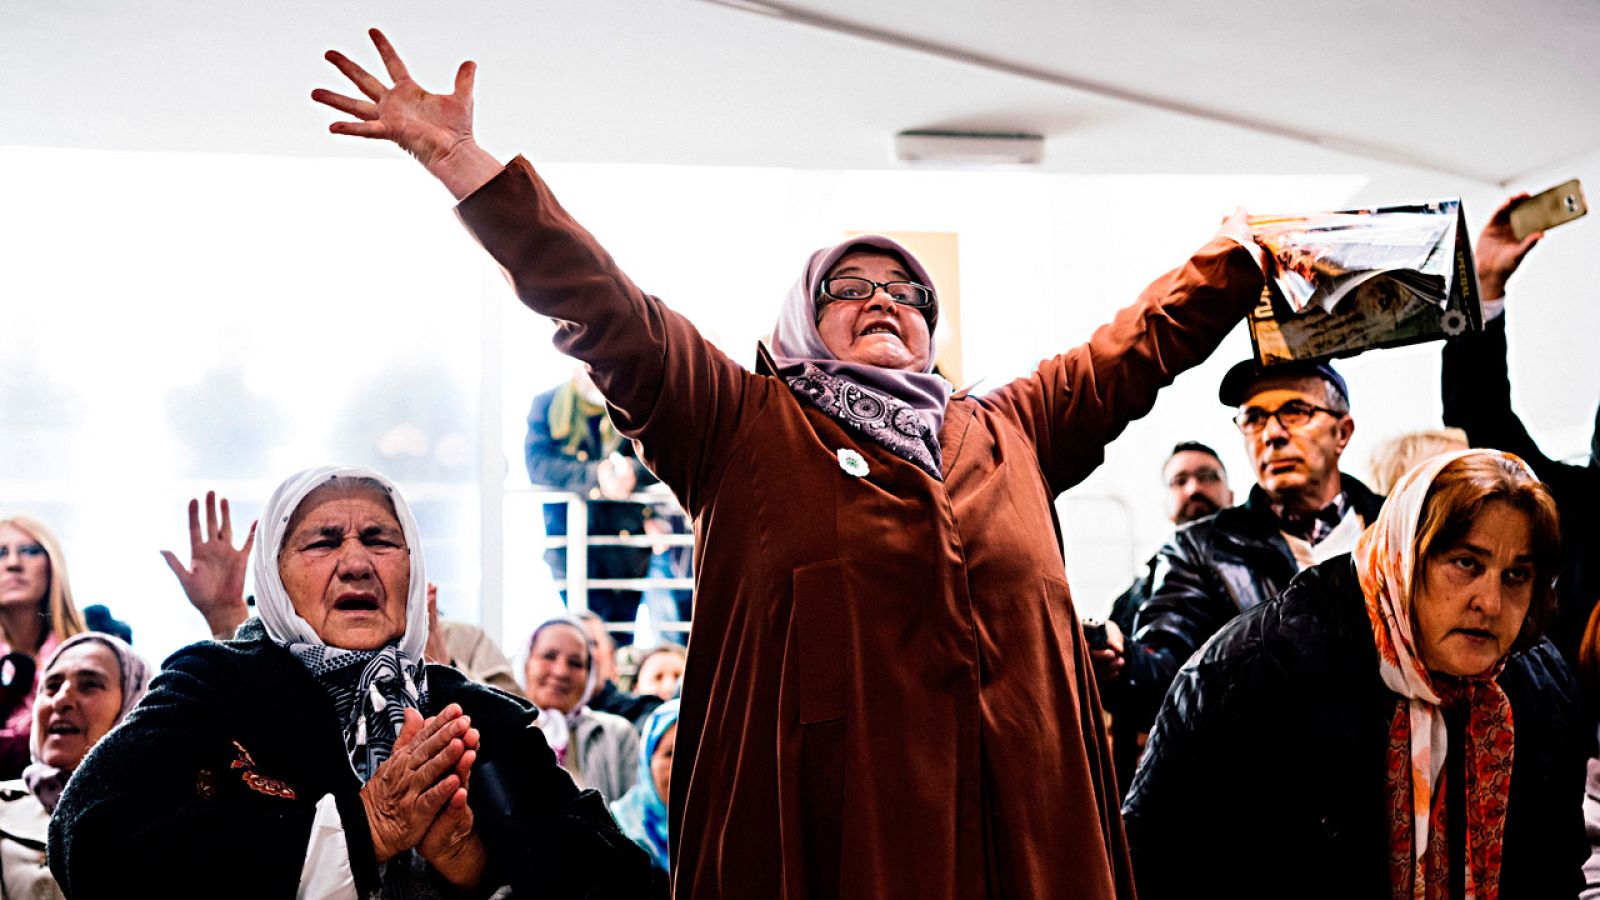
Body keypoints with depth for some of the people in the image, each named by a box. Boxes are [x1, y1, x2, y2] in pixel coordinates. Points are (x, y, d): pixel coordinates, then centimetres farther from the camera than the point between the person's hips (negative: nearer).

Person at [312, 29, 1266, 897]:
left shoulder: (1008, 431, 23)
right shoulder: (748, 425, 10)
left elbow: (1142, 344, 32)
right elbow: (603, 311, 3)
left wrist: (1245, 252, 37)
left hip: (1021, 821, 4)